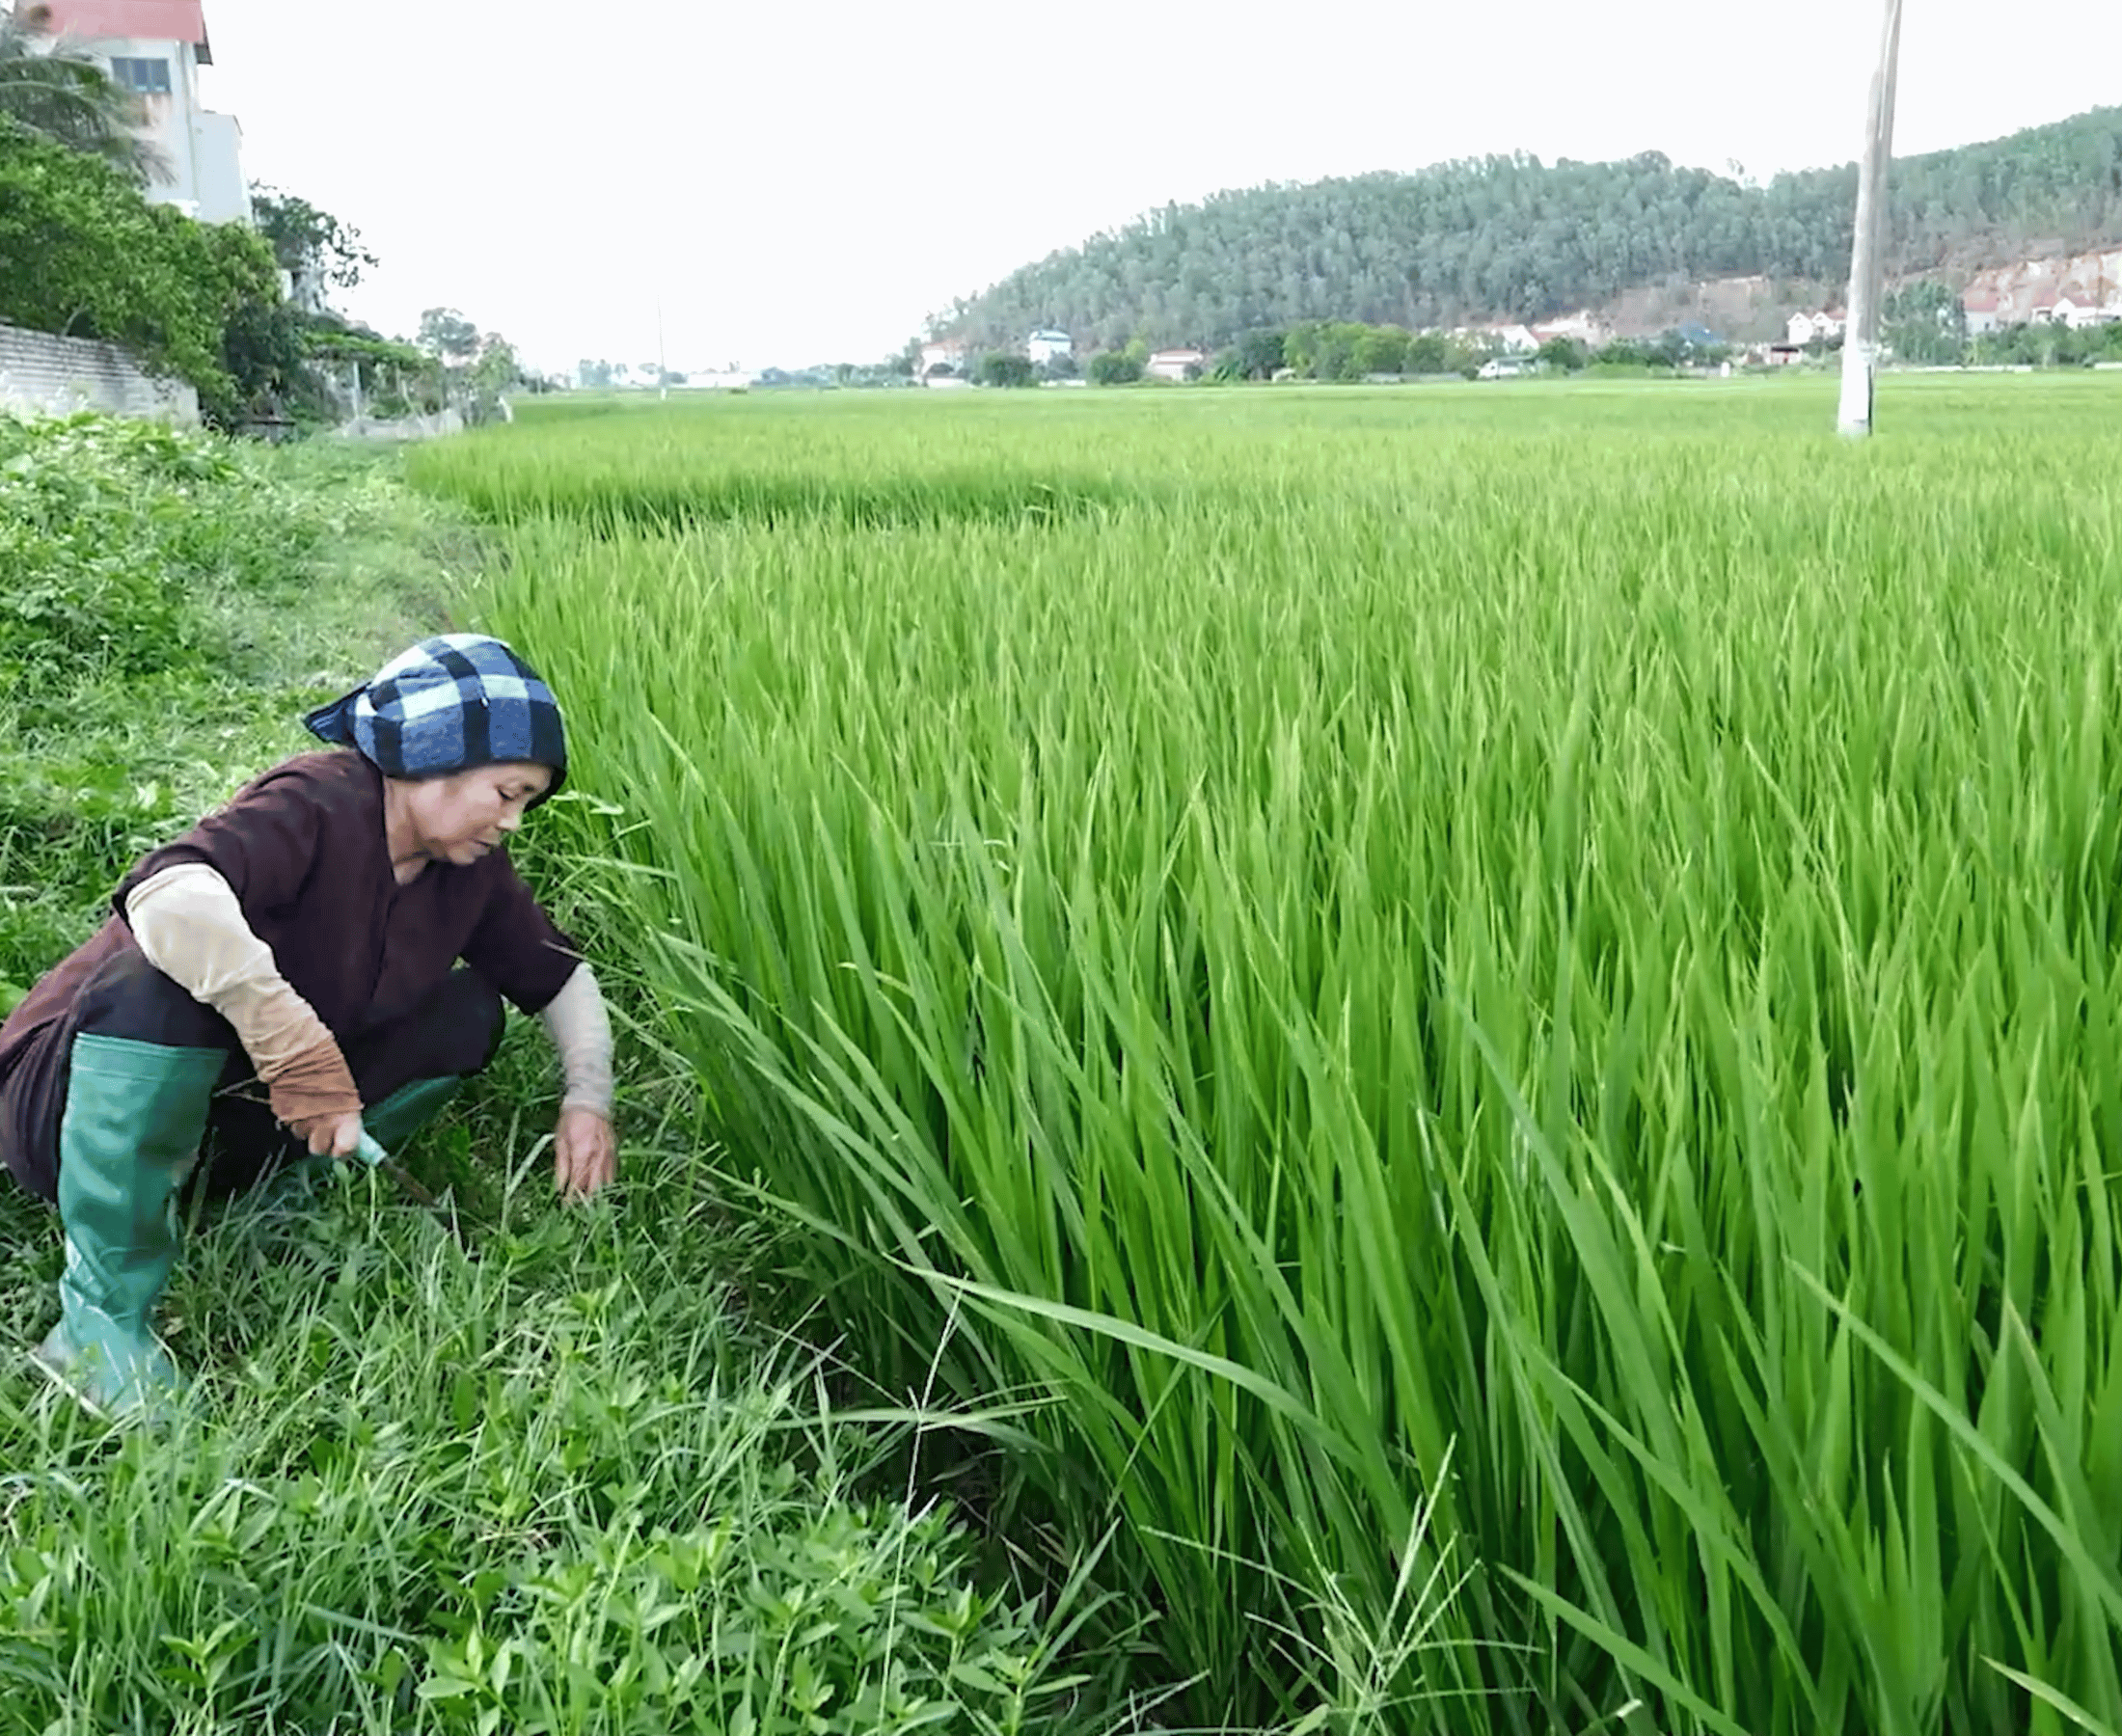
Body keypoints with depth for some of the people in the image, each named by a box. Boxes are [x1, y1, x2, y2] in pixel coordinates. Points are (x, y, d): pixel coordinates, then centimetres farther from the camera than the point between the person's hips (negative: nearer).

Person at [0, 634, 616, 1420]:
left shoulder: (472, 870, -1)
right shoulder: (317, 806, -25)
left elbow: (561, 976, 12)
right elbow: (169, 897, -44)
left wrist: (587, 1098, -5)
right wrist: (298, 1051, -43)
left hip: (235, 1111, 6)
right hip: (74, 1097, -6)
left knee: (469, 1014, -6)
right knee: (164, 980, -40)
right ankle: (100, 1320, -30)